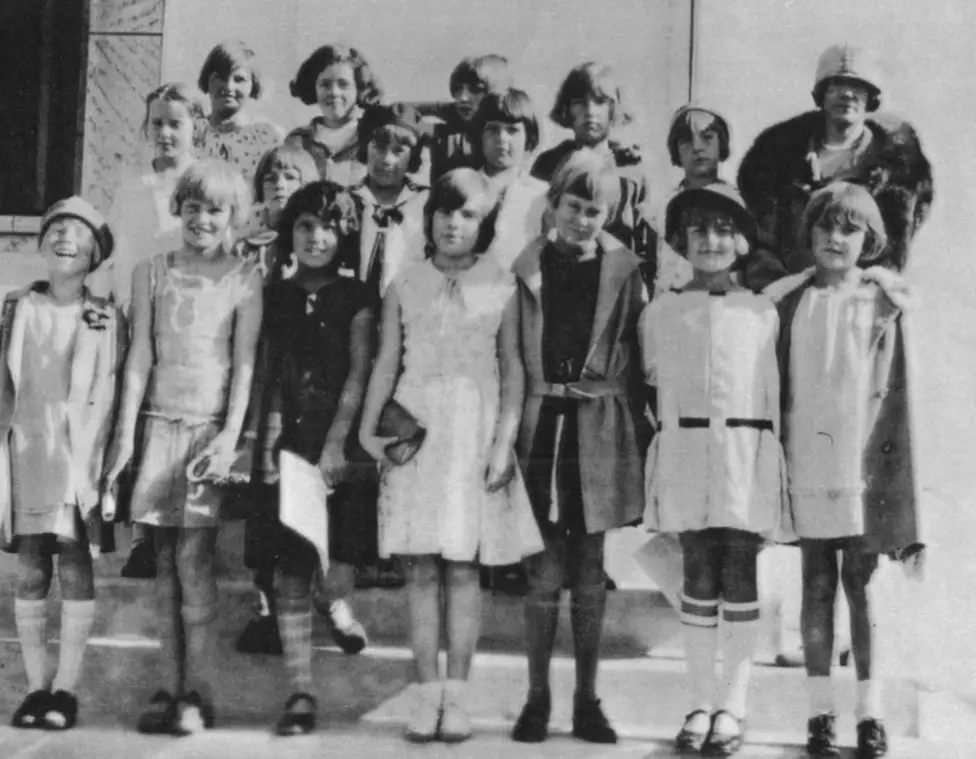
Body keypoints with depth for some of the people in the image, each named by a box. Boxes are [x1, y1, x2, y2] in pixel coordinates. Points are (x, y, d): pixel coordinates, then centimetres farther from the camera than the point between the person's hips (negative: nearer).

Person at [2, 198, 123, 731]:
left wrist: (84, 465, -8)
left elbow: (104, 399, -1)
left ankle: (66, 688, 5)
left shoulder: (105, 319, 1)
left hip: (79, 457, -2)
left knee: (75, 569, -2)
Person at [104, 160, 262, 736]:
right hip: (160, 423, 3)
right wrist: (126, 433, 0)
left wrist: (230, 437, -12)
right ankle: (170, 688, 9)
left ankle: (198, 693, -2)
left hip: (211, 426, -3)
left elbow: (245, 363, -3)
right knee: (166, 562, 4)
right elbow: (139, 357, 7)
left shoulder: (244, 278, 3)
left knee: (193, 559, -8)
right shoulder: (152, 273, 10)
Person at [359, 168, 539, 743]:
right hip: (415, 432, 1)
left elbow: (513, 370, 3)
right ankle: (427, 694, 8)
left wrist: (505, 442, -5)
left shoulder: (501, 287, 3)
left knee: (463, 568, -1)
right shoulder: (404, 287, 7)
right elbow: (387, 363, 7)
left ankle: (457, 695, 6)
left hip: (474, 435, -1)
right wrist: (368, 430, -4)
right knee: (422, 569, 1)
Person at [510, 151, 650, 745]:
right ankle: (538, 697, 13)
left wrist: (642, 435, 1)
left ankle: (587, 700, 18)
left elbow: (636, 359, 4)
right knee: (546, 572, 1)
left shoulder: (623, 271, 3)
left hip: (599, 431, 1)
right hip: (542, 426, -1)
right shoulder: (528, 268, 2)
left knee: (590, 572, 8)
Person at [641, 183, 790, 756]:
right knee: (699, 578, 4)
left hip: (746, 454, -1)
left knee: (740, 577, 1)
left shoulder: (763, 313, 5)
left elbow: (774, 395, 7)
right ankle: (702, 704, 13)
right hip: (684, 451, 1)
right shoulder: (660, 313, 7)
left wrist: (773, 462, 6)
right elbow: (651, 385, 12)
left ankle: (733, 707, 10)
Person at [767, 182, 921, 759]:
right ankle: (822, 712, 14)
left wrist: (903, 486, -4)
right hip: (808, 464, 1)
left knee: (861, 585, 4)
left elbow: (899, 399, 0)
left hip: (863, 466, -1)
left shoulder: (883, 303, 1)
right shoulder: (788, 300, 4)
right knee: (817, 586, 7)